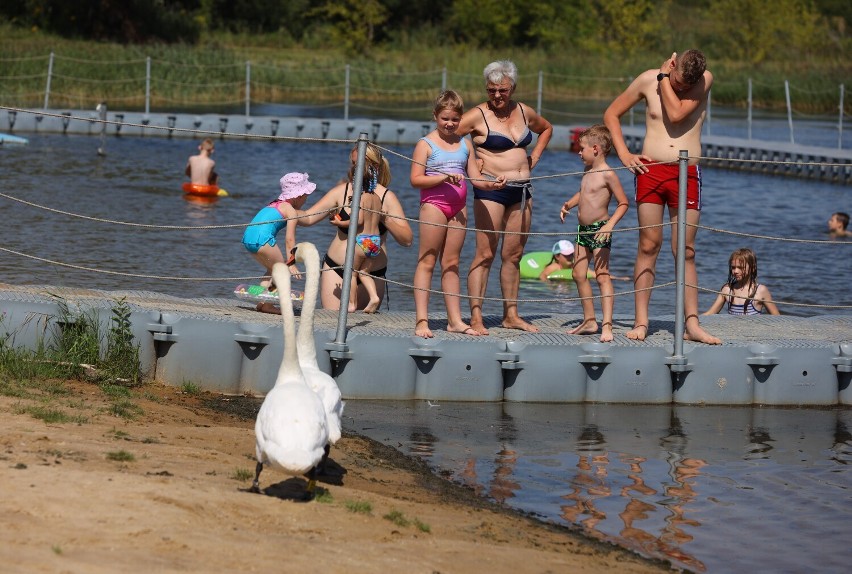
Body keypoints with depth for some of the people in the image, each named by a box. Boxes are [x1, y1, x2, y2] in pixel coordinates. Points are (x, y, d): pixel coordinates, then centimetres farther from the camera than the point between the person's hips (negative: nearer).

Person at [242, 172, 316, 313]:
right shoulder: (291, 210, 2)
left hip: (248, 238, 9)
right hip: (262, 238, -9)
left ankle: (261, 302, 17)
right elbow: (289, 240, -4)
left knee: (273, 269, 23)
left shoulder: (275, 204, 27)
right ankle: (267, 304, -3)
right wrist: (291, 264, -4)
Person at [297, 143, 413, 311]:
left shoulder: (386, 197, -3)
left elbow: (407, 240, -7)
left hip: (372, 274, -1)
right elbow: (308, 217, 2)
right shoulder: (342, 191, 2)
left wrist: (384, 219, -21)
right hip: (336, 268, 1)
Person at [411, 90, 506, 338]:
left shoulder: (465, 144, 12)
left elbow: (476, 178, 8)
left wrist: (493, 184, -12)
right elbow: (416, 179, -10)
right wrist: (443, 177, -20)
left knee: (451, 263, 10)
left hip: (458, 207, 5)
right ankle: (421, 320, -6)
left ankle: (455, 320, 11)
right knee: (427, 261, -4)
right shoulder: (426, 144, -2)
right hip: (434, 204, -5)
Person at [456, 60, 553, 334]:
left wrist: (534, 157, 18)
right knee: (485, 254, -9)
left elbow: (546, 129, 30)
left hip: (522, 190, 6)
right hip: (491, 189, -6)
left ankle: (511, 315, 15)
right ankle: (476, 317, -9)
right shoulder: (478, 115, -7)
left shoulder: (524, 113, 10)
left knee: (513, 255, 9)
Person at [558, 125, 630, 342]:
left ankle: (607, 326, -16)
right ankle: (589, 321, 21)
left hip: (599, 230, -9)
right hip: (583, 230, 9)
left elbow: (623, 203, -14)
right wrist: (568, 204, 12)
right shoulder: (588, 173, 11)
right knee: (579, 275, 11)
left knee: (602, 276, -12)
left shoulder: (608, 174, -14)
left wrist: (610, 225, -25)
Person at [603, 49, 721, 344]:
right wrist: (623, 153, 1)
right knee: (649, 245, -1)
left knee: (686, 251, 1)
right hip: (650, 170, 0)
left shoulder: (705, 79, -3)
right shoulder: (647, 80, 0)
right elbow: (612, 113, 10)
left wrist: (664, 77, -10)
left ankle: (692, 324, 1)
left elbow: (676, 113, -16)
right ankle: (641, 322, 1)